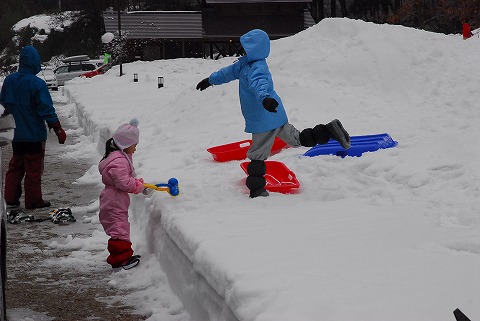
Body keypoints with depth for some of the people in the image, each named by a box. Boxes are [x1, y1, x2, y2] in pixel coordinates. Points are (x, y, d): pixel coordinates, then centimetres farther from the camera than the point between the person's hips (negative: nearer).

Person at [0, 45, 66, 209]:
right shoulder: (37, 84, -19)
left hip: (16, 134, 6)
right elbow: (47, 110, -17)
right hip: (35, 134, -6)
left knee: (15, 166, 17)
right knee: (34, 169, 5)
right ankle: (33, 200, 12)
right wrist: (58, 130, -10)